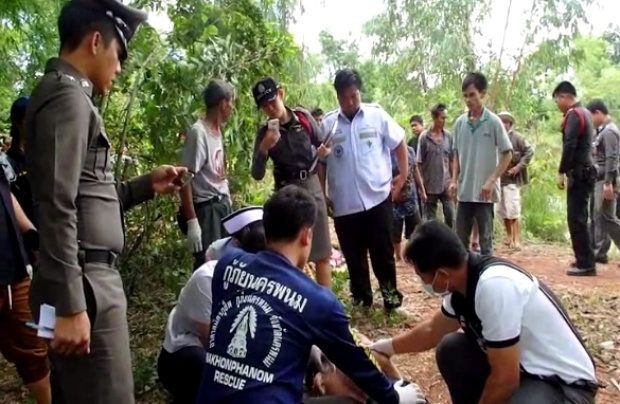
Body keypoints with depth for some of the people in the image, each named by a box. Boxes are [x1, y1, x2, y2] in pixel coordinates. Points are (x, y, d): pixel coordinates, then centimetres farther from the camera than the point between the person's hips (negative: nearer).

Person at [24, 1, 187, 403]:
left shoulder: (67, 94, 18)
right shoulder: (67, 96, -11)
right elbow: (58, 209, -19)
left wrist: (146, 185, 15)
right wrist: (69, 306, -21)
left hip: (90, 280, 10)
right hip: (84, 286, -10)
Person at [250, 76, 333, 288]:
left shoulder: (304, 117, -3)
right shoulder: (264, 132, -6)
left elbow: (323, 144, 14)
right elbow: (257, 175, -11)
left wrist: (323, 152, -7)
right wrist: (264, 148, -24)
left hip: (312, 187, 1)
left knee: (322, 253, 7)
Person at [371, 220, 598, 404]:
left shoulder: (494, 286, -31)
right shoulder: (463, 282, -4)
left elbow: (505, 379, -26)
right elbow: (431, 331, 16)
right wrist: (386, 347, 25)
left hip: (565, 383, -8)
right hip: (523, 367, 8)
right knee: (450, 350, 0)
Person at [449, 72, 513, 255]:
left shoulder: (493, 121, -6)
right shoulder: (459, 122, 6)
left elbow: (507, 154, -5)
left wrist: (492, 181, -13)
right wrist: (454, 180, 2)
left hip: (484, 192, -4)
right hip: (464, 191, 4)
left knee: (485, 239, 6)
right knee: (461, 238, 9)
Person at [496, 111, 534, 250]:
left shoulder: (516, 137, -4)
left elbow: (529, 151, -6)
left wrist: (518, 166, -12)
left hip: (512, 179, -5)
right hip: (498, 179, 5)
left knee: (513, 211, -8)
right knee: (502, 210, 12)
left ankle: (516, 240, -1)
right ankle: (509, 236, 28)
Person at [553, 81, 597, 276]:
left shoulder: (574, 115, -11)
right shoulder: (584, 113, 18)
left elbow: (569, 146, -20)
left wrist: (561, 172, -16)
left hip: (579, 173, -10)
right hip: (585, 172, 10)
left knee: (576, 219, -8)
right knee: (579, 218, 13)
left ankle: (585, 264, -5)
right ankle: (585, 260, 18)